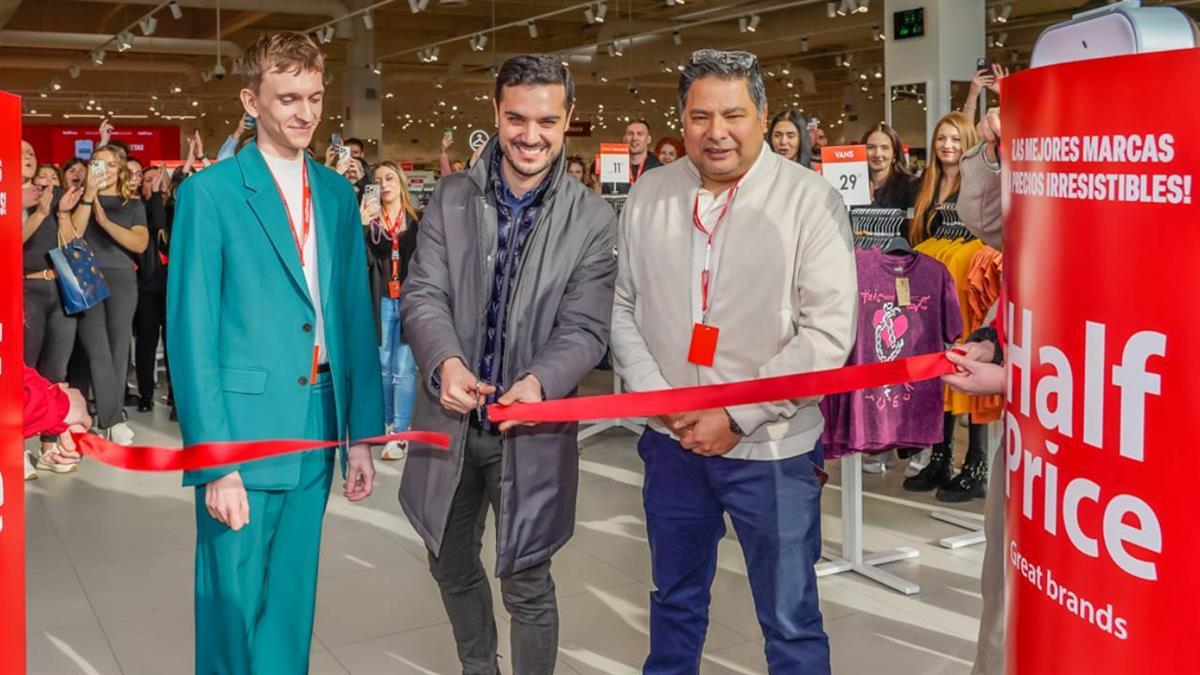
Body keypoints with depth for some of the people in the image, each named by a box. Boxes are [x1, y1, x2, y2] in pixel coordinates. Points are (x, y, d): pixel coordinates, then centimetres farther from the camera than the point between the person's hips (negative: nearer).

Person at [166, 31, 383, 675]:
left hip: (318, 430, 5)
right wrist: (214, 460, -14)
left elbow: (354, 318, 10)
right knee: (234, 604, 7)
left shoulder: (337, 194, 8)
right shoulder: (209, 193, -7)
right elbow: (191, 332, -10)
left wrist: (361, 433, 7)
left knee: (292, 600, 16)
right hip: (242, 433, -4)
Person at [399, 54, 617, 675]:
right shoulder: (451, 198, 0)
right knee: (451, 564, 21)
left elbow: (584, 329, -11)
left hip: (531, 426, -3)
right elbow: (423, 293, -6)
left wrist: (539, 382, -31)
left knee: (526, 584, 8)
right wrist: (445, 361, -27)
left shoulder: (593, 220, -7)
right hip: (450, 417, 4)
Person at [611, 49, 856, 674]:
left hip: (770, 448, -3)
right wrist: (655, 396, -7)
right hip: (670, 440, 4)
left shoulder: (811, 199, -9)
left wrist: (738, 416, -16)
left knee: (790, 621, 8)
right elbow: (621, 307, 8)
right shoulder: (648, 196, 3)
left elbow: (829, 330, -13)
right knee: (675, 602, 22)